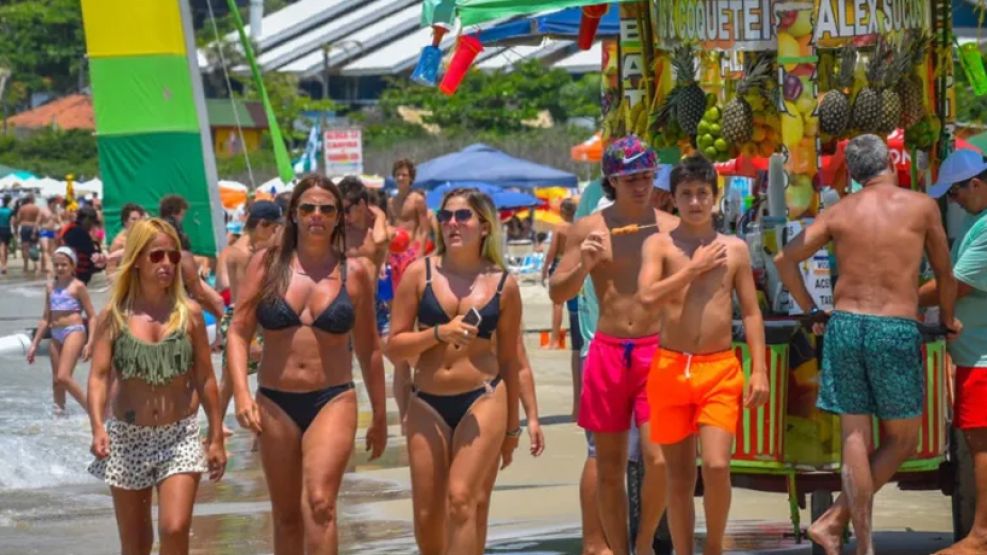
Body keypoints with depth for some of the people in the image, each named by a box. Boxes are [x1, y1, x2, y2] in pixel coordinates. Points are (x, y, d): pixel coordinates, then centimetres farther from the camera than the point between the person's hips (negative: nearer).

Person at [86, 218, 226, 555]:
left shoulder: (189, 314, 0)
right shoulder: (113, 317, -2)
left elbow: (205, 379, 5)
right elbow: (99, 376, -8)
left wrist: (216, 438, 5)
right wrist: (97, 427, -24)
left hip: (180, 437, -1)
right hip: (127, 438, 1)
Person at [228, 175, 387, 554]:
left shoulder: (353, 273, 4)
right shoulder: (267, 264, 4)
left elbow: (368, 350, 11)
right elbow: (239, 333, 1)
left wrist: (380, 418, 15)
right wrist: (241, 393, -13)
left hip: (333, 400, -2)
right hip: (276, 404, 2)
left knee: (319, 503, -19)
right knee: (287, 516, 9)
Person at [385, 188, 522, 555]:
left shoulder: (503, 285, 2)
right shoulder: (420, 274, 1)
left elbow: (509, 360, 10)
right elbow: (394, 348, 0)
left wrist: (512, 426, 14)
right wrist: (440, 333, -16)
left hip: (483, 400, -2)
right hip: (427, 403, 2)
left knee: (462, 500, -15)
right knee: (427, 515, 5)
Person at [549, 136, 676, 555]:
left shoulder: (672, 228, 3)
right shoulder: (590, 229, 3)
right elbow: (556, 293, 4)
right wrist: (583, 267, -14)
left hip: (657, 351, -1)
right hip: (607, 352, 1)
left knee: (659, 459, -13)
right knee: (610, 466, 7)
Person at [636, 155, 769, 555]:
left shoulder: (734, 249, 7)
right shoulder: (659, 245, 2)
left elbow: (750, 312, 8)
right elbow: (647, 297, -14)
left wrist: (759, 370, 0)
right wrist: (693, 268, -11)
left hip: (720, 370, 0)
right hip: (670, 368, 0)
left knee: (716, 466, -14)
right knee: (679, 476, 6)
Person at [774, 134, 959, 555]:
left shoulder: (839, 212, 8)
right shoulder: (921, 206, 2)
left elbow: (785, 259, 7)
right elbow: (944, 275, 11)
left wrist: (810, 310, 19)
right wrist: (947, 318, 28)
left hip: (845, 326, 3)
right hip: (897, 330, -3)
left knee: (856, 439, 7)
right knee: (900, 442, 10)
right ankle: (833, 521, -1)